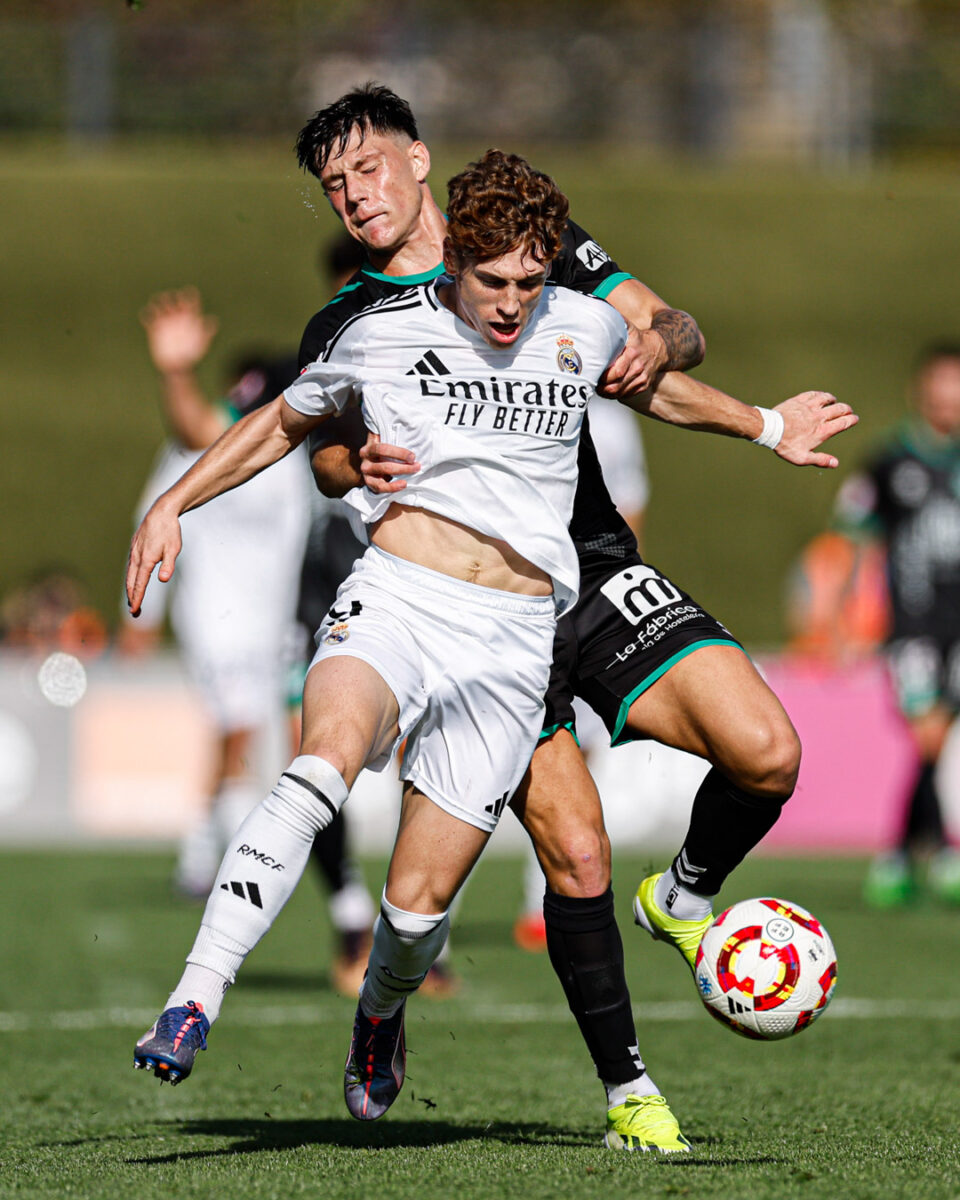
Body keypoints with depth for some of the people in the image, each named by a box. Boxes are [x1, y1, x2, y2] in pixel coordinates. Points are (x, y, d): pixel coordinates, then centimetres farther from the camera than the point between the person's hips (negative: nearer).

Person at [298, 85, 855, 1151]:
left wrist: (655, 345, -14)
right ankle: (625, 1088, 1)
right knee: (576, 861, -14)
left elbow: (673, 331, 9)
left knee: (765, 754, -17)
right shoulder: (342, 330, 9)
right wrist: (359, 467, -27)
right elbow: (325, 452, -4)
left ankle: (686, 897, 14)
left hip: (599, 572, 2)